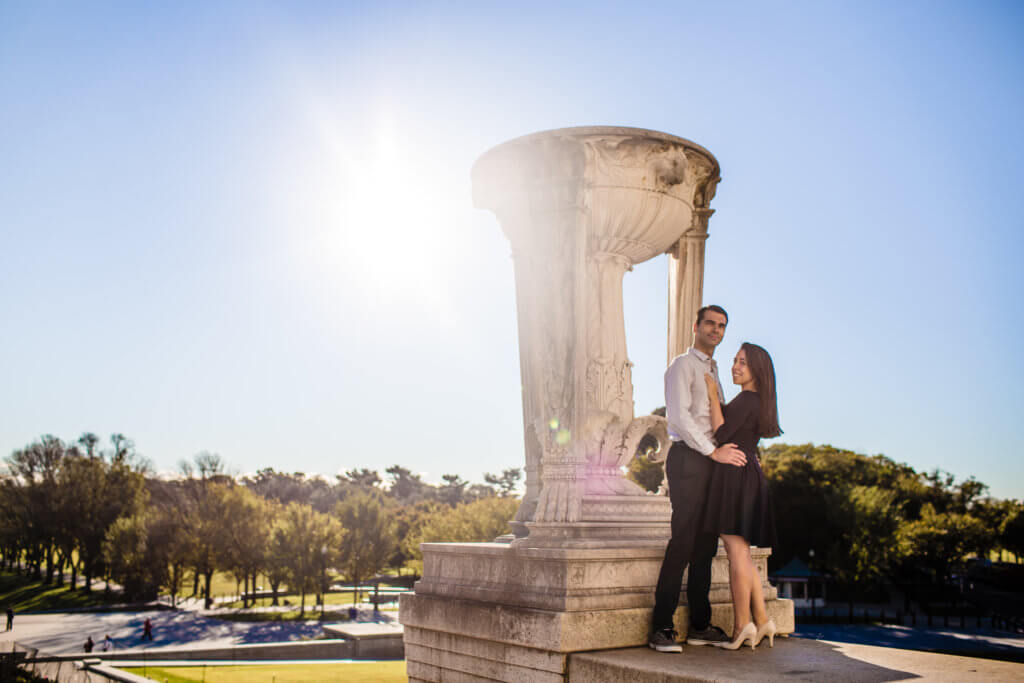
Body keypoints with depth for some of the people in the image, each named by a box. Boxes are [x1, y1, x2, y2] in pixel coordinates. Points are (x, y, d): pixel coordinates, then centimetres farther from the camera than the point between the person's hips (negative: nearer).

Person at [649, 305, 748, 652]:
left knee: (706, 544, 7)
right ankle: (662, 628, -7)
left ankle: (700, 626, 14)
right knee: (683, 542, -11)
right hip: (688, 458, -8)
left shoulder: (713, 371, 24)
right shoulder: (682, 365, -1)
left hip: (712, 461, 8)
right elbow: (678, 416, -13)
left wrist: (735, 451, 13)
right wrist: (713, 451, -15)